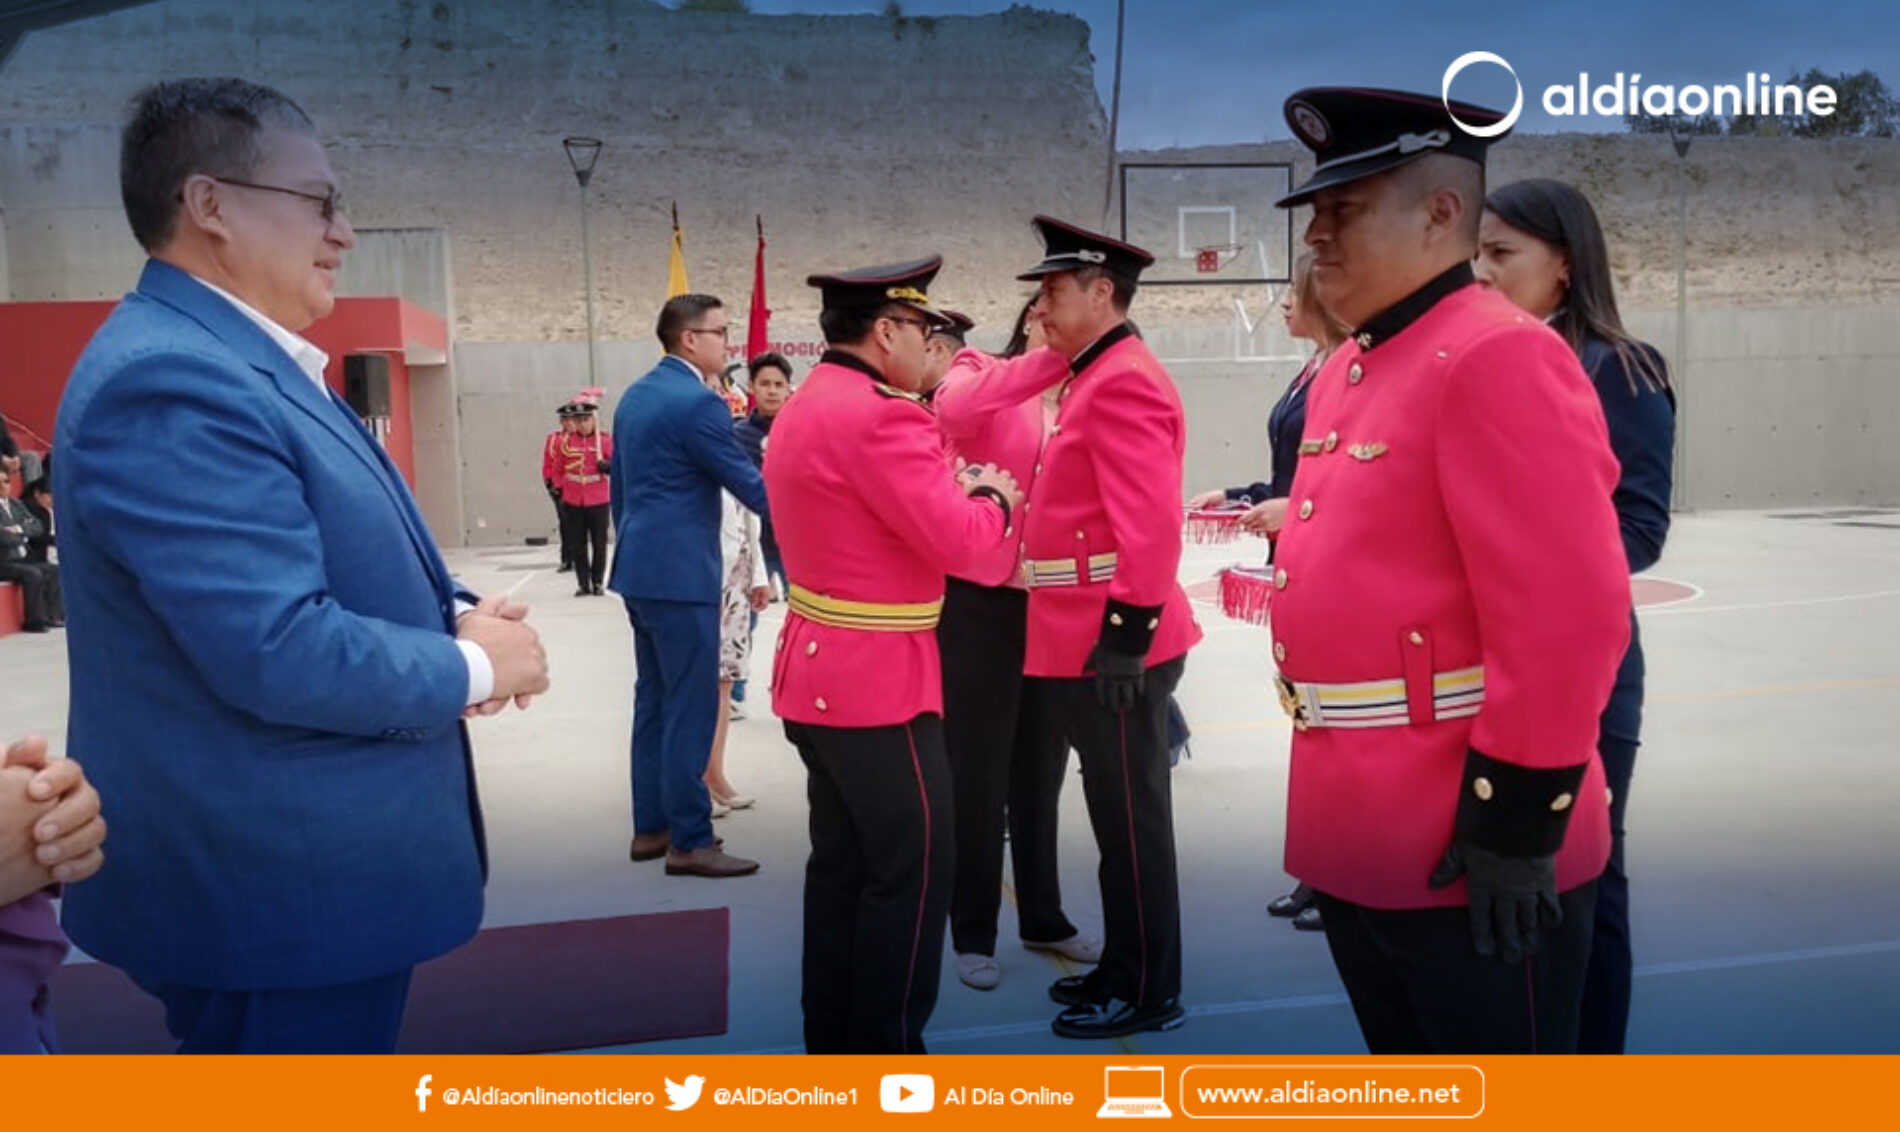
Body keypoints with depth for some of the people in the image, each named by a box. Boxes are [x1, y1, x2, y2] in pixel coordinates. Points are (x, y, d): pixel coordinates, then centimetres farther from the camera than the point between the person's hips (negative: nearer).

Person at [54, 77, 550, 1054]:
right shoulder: (169, 380, -23)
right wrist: (474, 666, -14)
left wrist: (453, 614, -1)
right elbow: (278, 652, -30)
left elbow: (343, 566, 19)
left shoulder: (241, 359, 10)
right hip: (273, 889, -10)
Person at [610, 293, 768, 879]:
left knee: (654, 700, 15)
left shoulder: (634, 396, 13)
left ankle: (651, 827, 23)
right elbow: (751, 488, -14)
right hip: (680, 575, -10)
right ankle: (689, 841, 4)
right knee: (691, 708, -3)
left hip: (640, 569, 10)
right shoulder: (698, 402, -16)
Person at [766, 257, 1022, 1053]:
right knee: (911, 866, 1)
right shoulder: (880, 414, -20)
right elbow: (953, 539, -20)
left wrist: (950, 489, 12)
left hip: (820, 666, 10)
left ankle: (830, 1040, 29)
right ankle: (885, 1049, 12)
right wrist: (993, 498, -1)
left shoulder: (805, 406, 13)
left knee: (842, 860, 17)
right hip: (876, 676, -10)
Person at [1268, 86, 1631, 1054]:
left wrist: (1516, 816, -19)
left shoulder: (1498, 357, -16)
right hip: (1359, 837, 9)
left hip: (1466, 849, -9)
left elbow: (1570, 615, -22)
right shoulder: (1341, 372, 12)